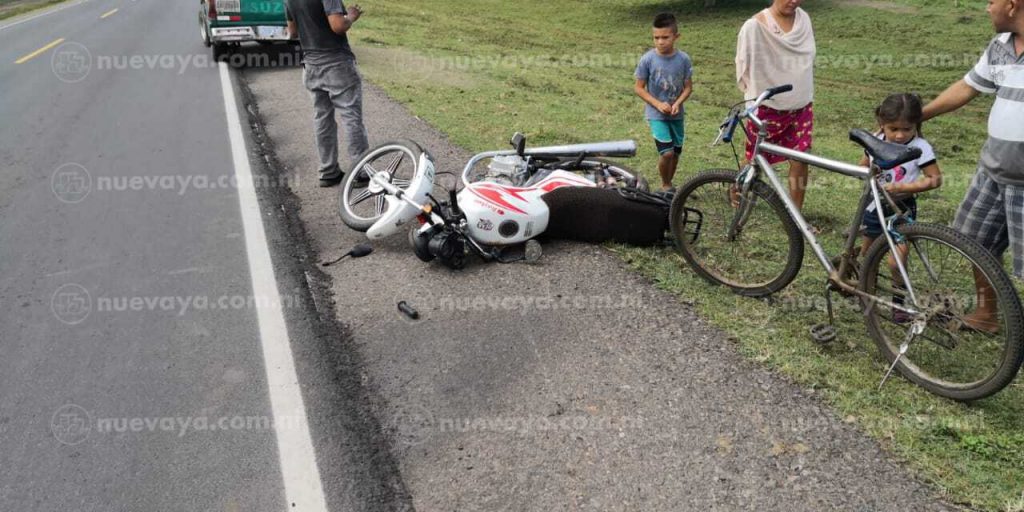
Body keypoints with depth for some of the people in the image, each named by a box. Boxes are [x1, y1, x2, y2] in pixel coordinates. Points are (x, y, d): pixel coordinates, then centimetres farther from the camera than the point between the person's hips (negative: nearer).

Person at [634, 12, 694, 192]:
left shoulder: (683, 59, -6)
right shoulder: (647, 59, -12)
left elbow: (688, 87, 2)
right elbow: (639, 88, -6)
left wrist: (677, 103, -17)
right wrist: (658, 104, -17)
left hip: (677, 114, 3)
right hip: (656, 115, -3)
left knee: (676, 153, 11)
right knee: (667, 153, -15)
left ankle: (669, 184, 34)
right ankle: (665, 185, 10)